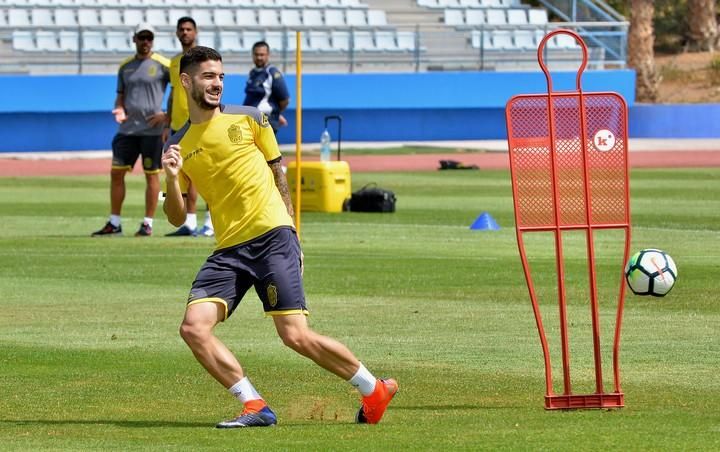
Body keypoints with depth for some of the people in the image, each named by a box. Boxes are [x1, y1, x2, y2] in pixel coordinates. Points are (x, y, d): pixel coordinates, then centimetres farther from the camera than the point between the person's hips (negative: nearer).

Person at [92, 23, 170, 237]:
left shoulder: (163, 65, -3)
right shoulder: (125, 67, 12)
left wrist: (167, 115, -11)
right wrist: (119, 110, -4)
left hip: (152, 129, -5)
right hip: (127, 129, 5)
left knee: (151, 175, 0)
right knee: (116, 172, 2)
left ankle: (148, 224, 7)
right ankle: (114, 223, 9)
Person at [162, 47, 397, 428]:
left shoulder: (248, 119, 6)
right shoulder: (178, 146, 10)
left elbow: (278, 175, 14)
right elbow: (177, 218, 9)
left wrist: (289, 232, 8)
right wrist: (171, 179, -10)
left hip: (271, 237, -3)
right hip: (228, 250, 3)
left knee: (295, 335, -11)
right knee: (193, 327, -16)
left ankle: (374, 390, 6)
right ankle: (255, 408, -13)